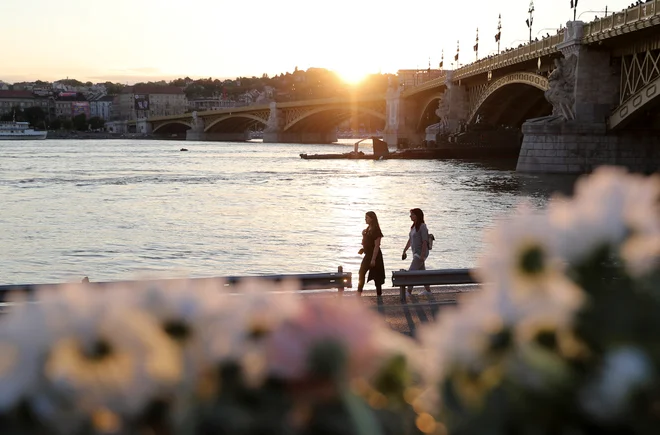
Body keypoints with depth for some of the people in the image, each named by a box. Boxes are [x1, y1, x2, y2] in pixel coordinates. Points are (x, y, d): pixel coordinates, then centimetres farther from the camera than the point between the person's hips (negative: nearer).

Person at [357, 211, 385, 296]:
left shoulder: (376, 230, -17)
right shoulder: (368, 229, 10)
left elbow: (377, 246, -20)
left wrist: (373, 259, -23)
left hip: (375, 255, -9)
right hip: (368, 255, 9)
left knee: (377, 276, -3)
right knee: (361, 273, 6)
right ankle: (359, 293, 8)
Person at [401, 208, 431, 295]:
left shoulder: (422, 227, -15)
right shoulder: (413, 227, 12)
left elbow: (425, 242, -19)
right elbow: (410, 240, 19)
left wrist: (422, 255, -23)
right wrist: (404, 251, 20)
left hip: (421, 253, -9)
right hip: (416, 253, 9)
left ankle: (409, 292, -8)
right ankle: (428, 291, 22)